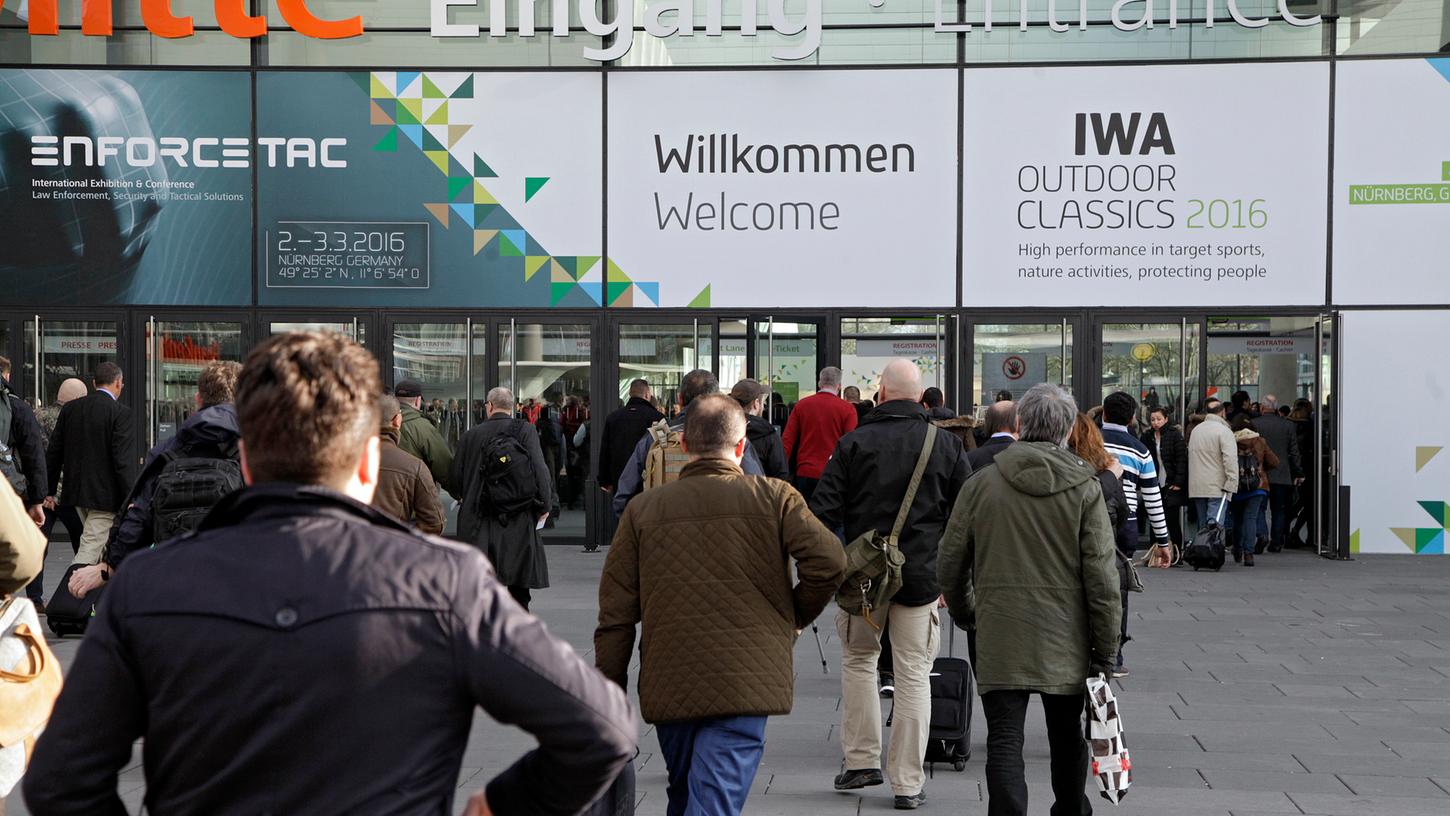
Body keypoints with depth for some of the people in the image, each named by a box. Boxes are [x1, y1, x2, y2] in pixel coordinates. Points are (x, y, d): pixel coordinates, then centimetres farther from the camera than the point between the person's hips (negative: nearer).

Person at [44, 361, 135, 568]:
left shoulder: (70, 409, 6)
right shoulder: (120, 413, -13)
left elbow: (54, 452, 8)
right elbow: (123, 460, -17)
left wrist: (49, 490, 15)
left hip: (75, 492, 7)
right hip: (105, 495, -7)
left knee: (106, 546, 21)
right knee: (90, 550, -7)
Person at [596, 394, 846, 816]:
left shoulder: (643, 509, 6)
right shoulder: (774, 497, 1)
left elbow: (616, 617, 4)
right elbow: (829, 561, -11)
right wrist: (794, 617, 8)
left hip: (668, 686, 3)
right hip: (746, 682, -3)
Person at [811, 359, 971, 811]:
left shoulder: (854, 443, -4)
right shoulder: (947, 444, 1)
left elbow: (825, 511, -6)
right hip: (922, 578, 1)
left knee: (858, 659, 20)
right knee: (913, 675, 5)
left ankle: (863, 760, 19)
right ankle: (908, 783, 7)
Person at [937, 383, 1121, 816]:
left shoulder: (980, 485, -2)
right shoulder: (1084, 488, -6)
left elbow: (950, 565, 5)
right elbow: (1102, 577, -7)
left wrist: (964, 613, 24)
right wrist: (1104, 651, 0)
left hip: (999, 638, -1)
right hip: (1064, 641, 1)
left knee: (1004, 741, 0)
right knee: (1067, 738, 20)